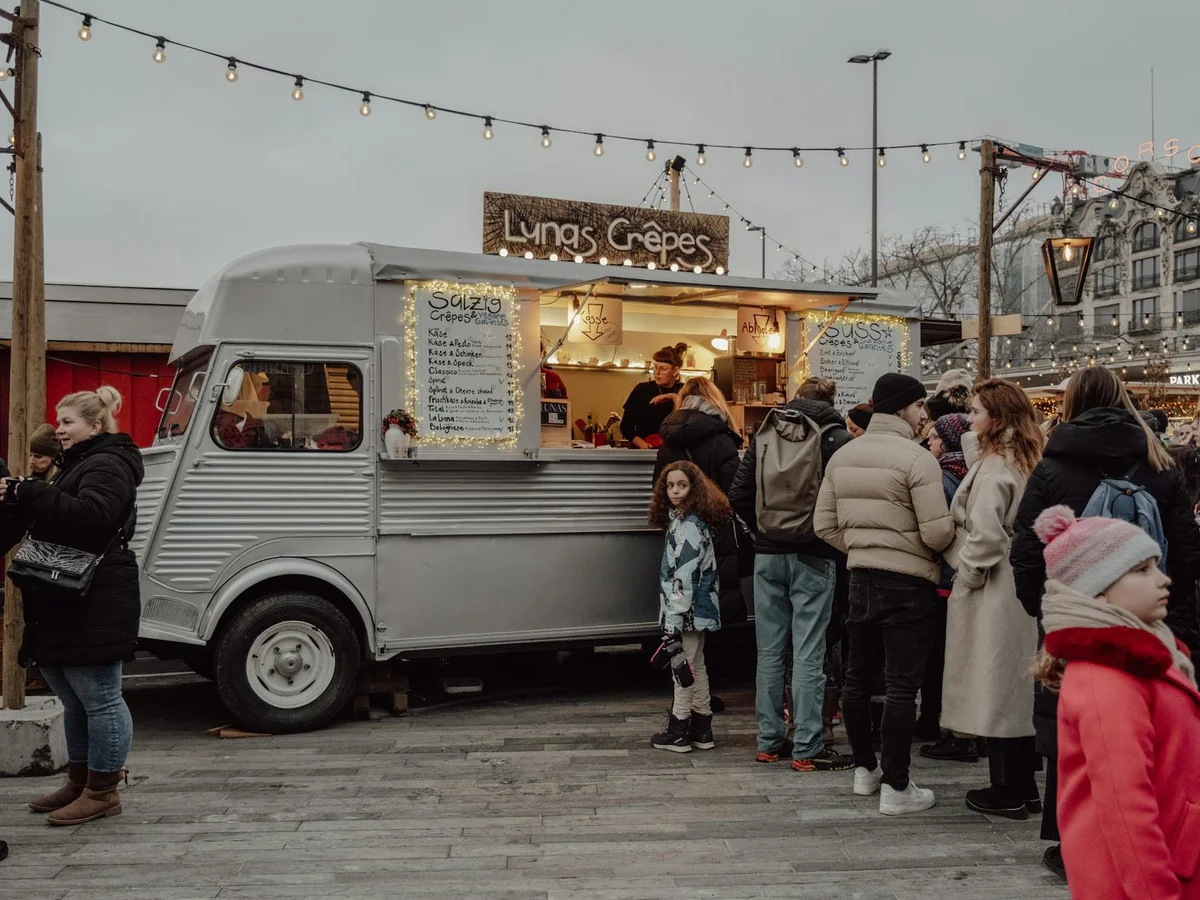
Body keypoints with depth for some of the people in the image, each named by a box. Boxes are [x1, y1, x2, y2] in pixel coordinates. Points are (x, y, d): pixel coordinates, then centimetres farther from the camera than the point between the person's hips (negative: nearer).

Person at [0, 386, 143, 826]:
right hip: (63, 607, 11)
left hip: (94, 608, -11)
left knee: (99, 698, -2)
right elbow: (52, 520, 23)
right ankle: (79, 781, 29)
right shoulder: (77, 465, 21)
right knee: (73, 699, 18)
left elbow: (90, 514, -28)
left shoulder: (107, 466, -12)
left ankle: (102, 792, 7)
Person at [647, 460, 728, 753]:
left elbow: (683, 577, -22)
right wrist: (673, 618, 17)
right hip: (697, 610, 10)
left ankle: (678, 732, 8)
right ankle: (701, 730, 23)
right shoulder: (683, 521, 13)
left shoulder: (688, 526, -17)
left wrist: (674, 620, -22)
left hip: (688, 610, -10)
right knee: (695, 666, 15)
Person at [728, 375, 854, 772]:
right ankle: (806, 749, 3)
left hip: (767, 555, 4)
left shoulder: (763, 434, 6)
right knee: (808, 654, -1)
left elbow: (739, 494, 3)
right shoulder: (836, 438, -5)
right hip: (813, 556, -4)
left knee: (769, 650, 10)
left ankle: (769, 741, 17)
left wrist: (762, 529, 12)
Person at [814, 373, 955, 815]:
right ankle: (895, 787, 4)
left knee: (858, 675, 16)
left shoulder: (842, 455, 5)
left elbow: (825, 525, 6)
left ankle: (864, 768, 30)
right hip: (909, 583, -6)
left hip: (861, 578, 7)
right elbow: (938, 533, -18)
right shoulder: (917, 459, -15)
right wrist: (931, 547, 4)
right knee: (902, 684, -1)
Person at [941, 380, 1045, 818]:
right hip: (1021, 588, 9)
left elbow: (985, 534, -24)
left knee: (994, 688, 0)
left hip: (993, 593, -9)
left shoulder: (995, 467, -16)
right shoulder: (1025, 462, 11)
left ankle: (1005, 791, 8)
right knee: (1019, 688, 14)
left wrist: (967, 574, -10)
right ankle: (1025, 787, 23)